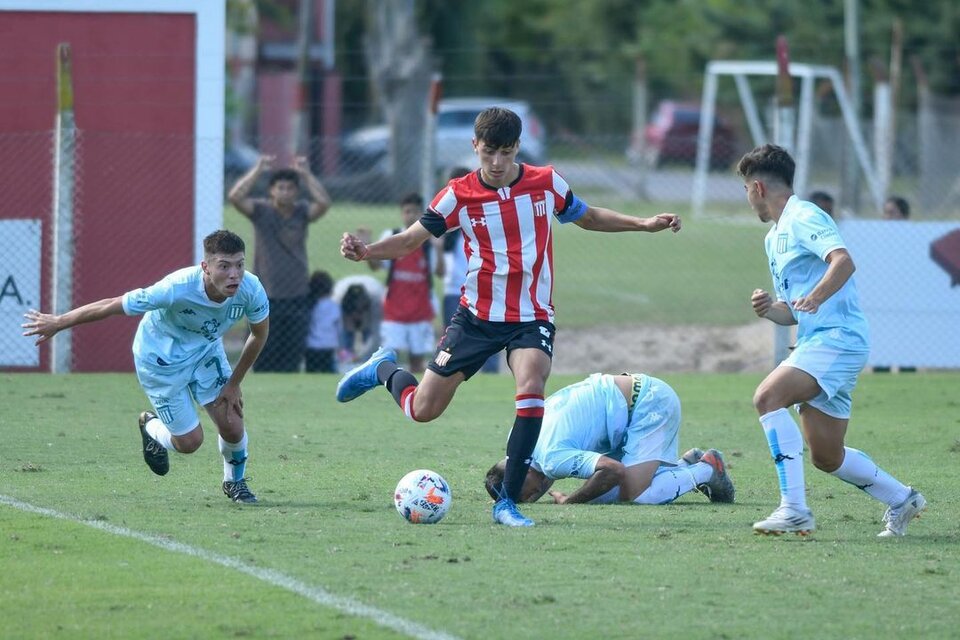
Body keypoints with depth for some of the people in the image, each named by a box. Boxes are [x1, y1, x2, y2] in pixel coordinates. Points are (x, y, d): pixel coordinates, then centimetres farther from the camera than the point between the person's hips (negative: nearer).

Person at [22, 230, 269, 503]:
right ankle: (151, 427, 34)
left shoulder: (251, 289, -28)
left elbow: (259, 335, -5)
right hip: (161, 358, -4)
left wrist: (234, 384, -3)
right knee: (189, 442, -2)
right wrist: (58, 323, -16)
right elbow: (112, 306, -27)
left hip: (206, 350, 4)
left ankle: (235, 482, 27)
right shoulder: (177, 289, -39)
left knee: (232, 426, -6)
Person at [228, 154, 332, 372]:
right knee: (265, 361, 1)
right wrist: (258, 170, -16)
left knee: (292, 362, 2)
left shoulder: (302, 212, 2)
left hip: (297, 297, 2)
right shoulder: (261, 211, -2)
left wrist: (306, 174, -14)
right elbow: (235, 197, -17)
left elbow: (324, 203, -16)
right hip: (266, 297, -2)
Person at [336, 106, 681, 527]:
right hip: (477, 316, 0)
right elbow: (411, 239, -5)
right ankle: (383, 369, 40)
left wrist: (645, 224, 10)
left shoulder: (546, 183, -2)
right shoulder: (459, 195, -7)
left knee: (531, 391, -28)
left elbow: (589, 217, 17)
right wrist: (365, 252, -23)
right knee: (423, 410, 2)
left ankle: (508, 502, -19)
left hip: (532, 317, 0)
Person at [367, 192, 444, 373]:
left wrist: (439, 249, -17)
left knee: (417, 358, 5)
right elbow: (375, 265, 0)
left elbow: (440, 272, -2)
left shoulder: (429, 241, 1)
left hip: (420, 309, 1)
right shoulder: (390, 237, 2)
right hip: (395, 309, -1)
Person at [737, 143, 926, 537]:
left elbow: (843, 261, -25)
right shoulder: (774, 237, 23)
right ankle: (902, 499, 30)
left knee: (768, 397, -28)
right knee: (826, 457, 11)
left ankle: (794, 509, -32)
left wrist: (816, 297, -41)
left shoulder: (803, 218, -7)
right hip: (815, 342, 10)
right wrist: (769, 308, 4)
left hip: (837, 338, -10)